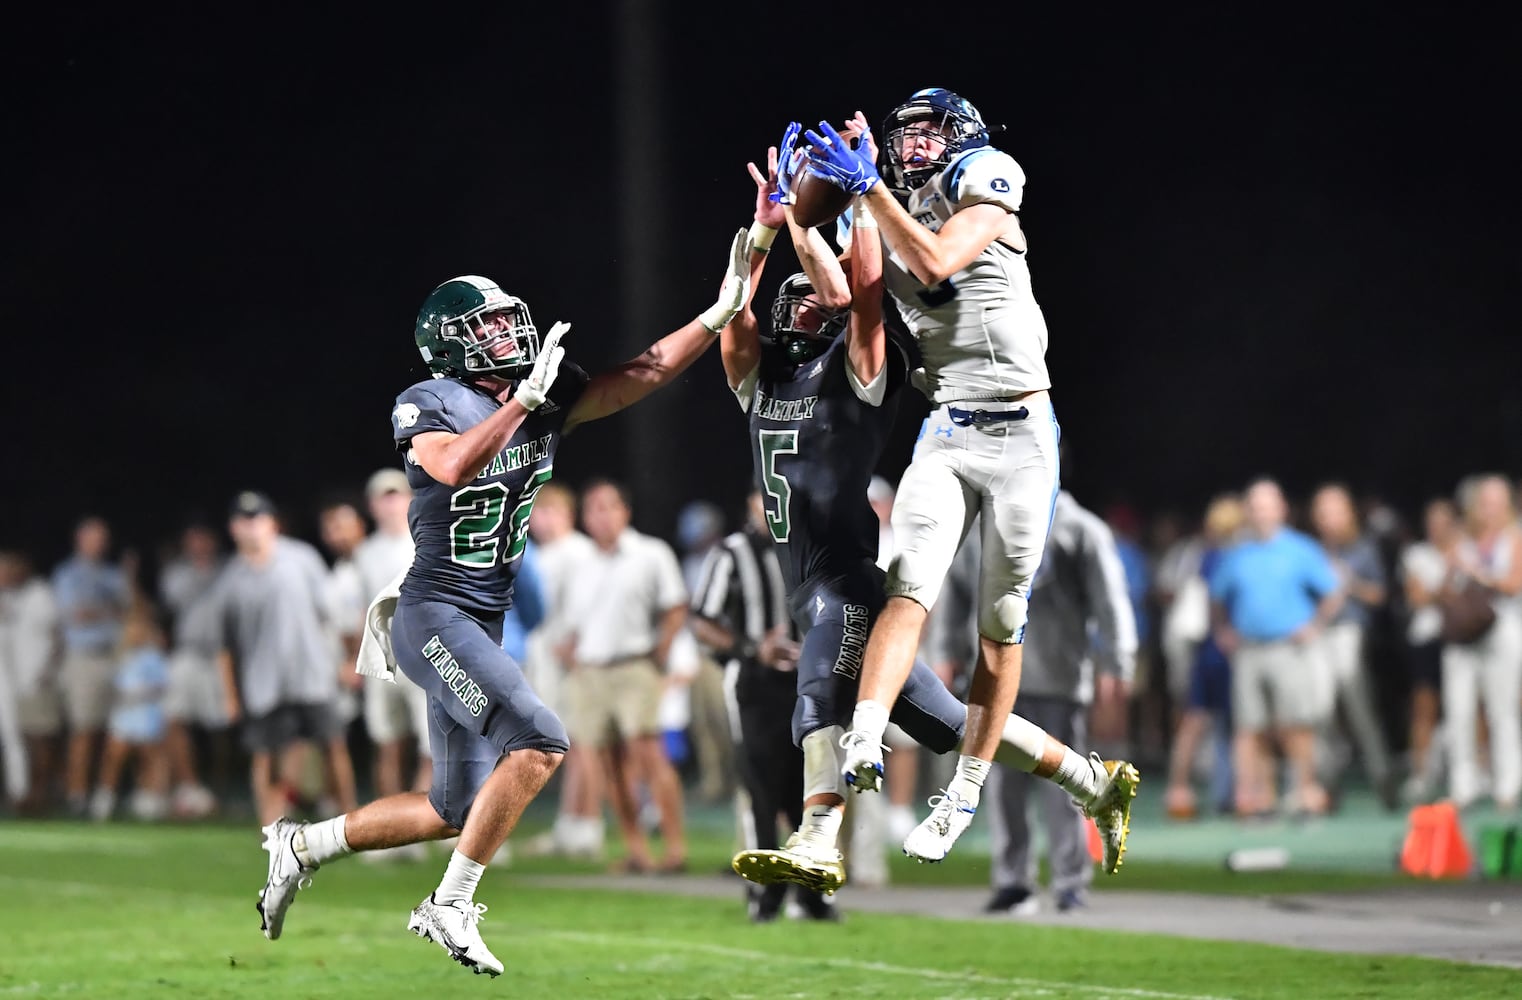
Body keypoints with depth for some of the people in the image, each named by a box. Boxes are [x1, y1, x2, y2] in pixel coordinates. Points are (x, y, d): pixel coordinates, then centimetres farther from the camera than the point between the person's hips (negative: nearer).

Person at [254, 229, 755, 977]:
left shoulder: (546, 400, 7)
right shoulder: (429, 406, -11)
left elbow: (642, 375, 4)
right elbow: (454, 467, -32)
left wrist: (719, 314, -5)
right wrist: (523, 398, -32)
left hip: (484, 627, 8)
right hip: (434, 616, -8)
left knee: (455, 810, 11)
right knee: (538, 741, -22)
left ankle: (303, 845, 26)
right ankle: (451, 906, -13)